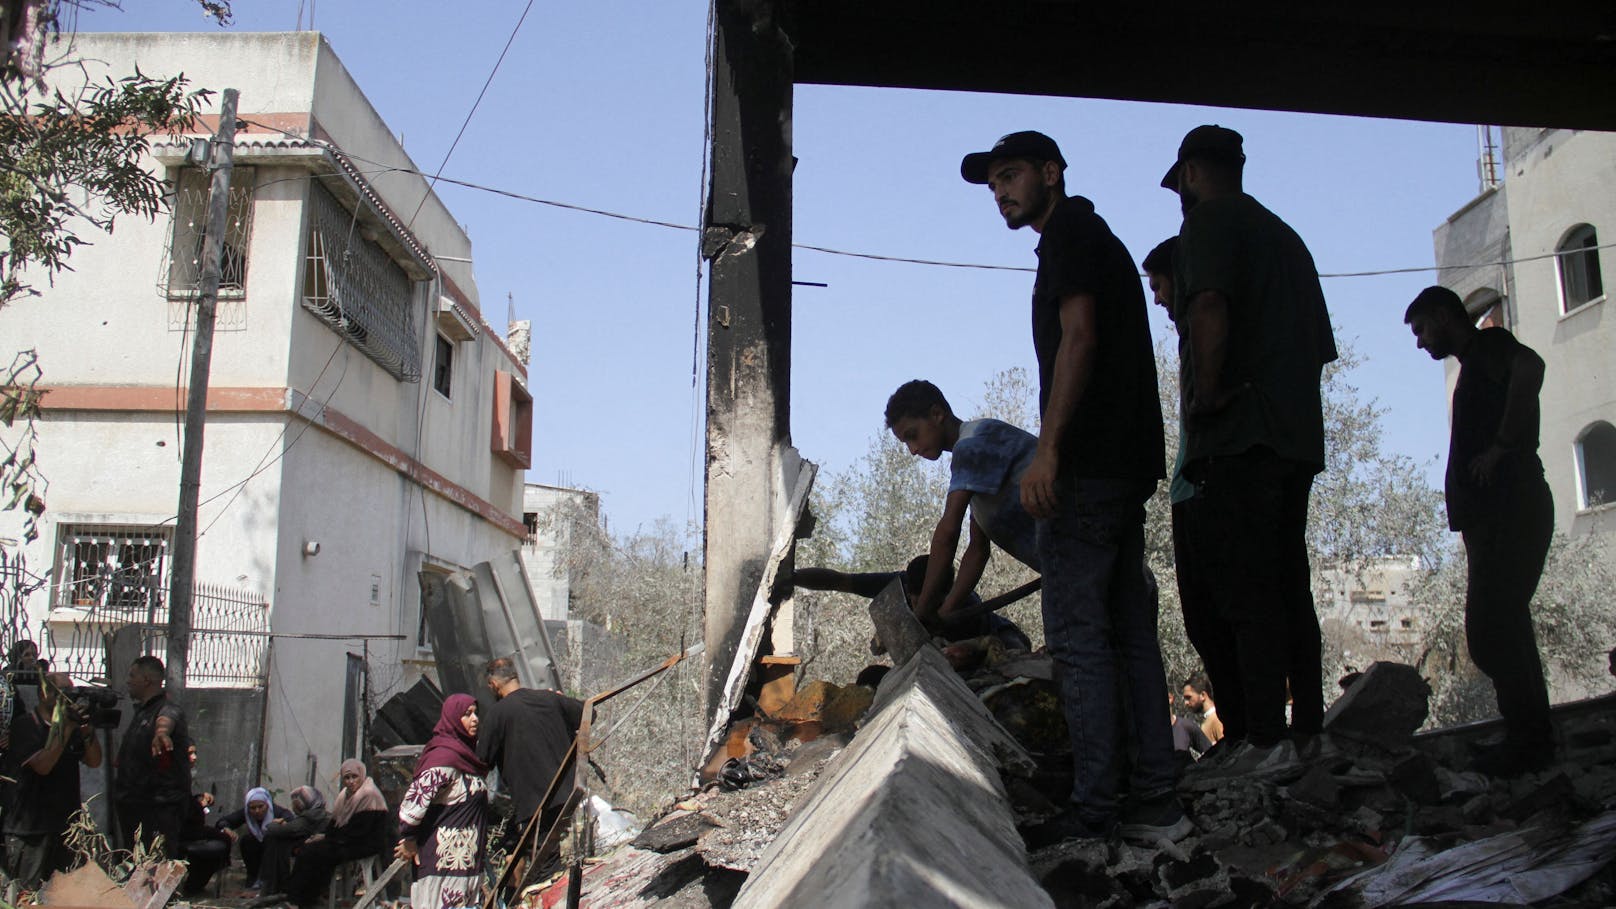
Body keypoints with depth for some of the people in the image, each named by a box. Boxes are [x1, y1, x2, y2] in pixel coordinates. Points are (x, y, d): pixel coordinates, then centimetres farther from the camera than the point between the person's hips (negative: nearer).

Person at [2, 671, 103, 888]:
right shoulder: (24, 725, -6)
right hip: (30, 830, -5)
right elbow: (42, 765, -18)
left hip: (67, 825, 6)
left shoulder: (72, 726, 12)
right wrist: (66, 728, -18)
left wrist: (87, 729, -10)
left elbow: (94, 761, 4)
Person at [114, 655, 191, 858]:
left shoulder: (168, 709, -16)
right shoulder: (140, 710, 17)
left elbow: (167, 718, -44)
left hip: (160, 809, -10)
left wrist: (162, 730, -66)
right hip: (134, 806, 10)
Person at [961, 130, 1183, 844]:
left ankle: (1094, 811, -5)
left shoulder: (1070, 232, -3)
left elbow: (1079, 339, -17)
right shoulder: (1097, 239, 26)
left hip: (1088, 464, -10)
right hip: (1128, 463, 10)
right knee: (1130, 632, 9)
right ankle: (1155, 799, 13)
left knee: (1077, 635, -8)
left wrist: (1048, 450, -23)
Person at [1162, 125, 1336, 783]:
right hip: (1297, 432, 9)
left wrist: (1207, 392, -14)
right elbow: (1320, 344, 25)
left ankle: (1266, 740, -11)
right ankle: (1309, 730, 14)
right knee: (1287, 585, 11)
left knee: (1242, 586, -10)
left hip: (1240, 435, -9)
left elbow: (1209, 306, -21)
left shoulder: (1209, 220, -1)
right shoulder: (1283, 234, 25)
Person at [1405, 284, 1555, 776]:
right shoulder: (1479, 364, 25)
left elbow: (1530, 366, -28)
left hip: (1508, 510, -11)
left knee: (1490, 631, -12)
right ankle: (1533, 738, 17)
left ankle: (1529, 741, -8)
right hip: (1496, 515, 11)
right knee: (1505, 627, 12)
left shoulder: (1489, 346, -4)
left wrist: (1500, 447, -24)